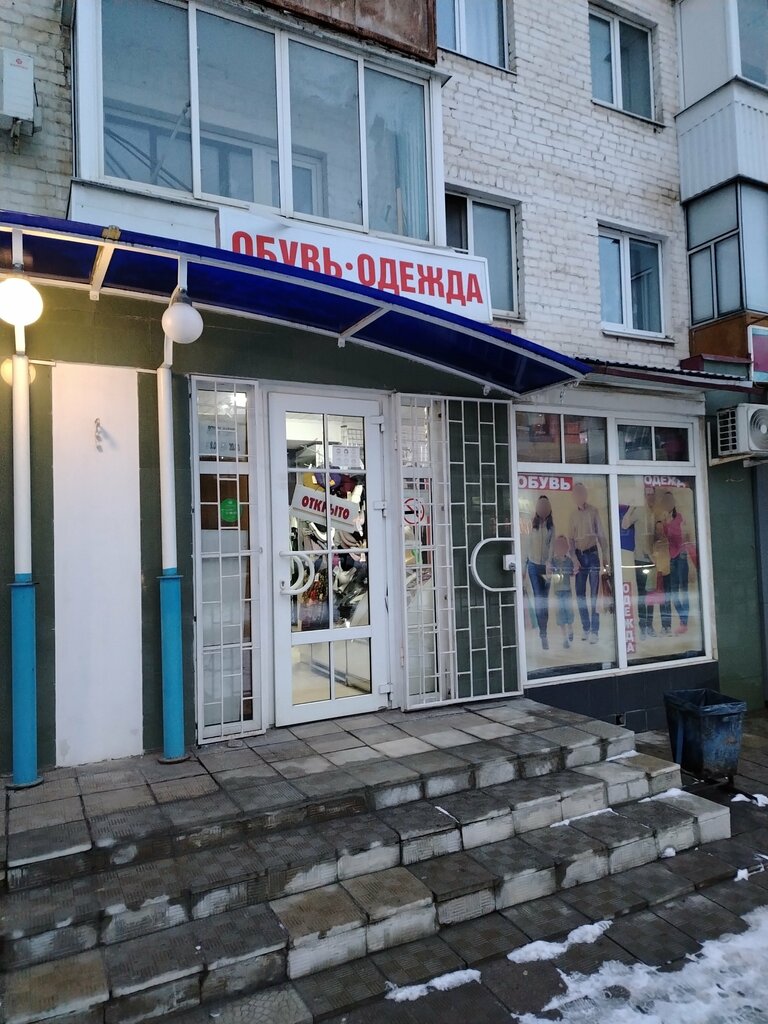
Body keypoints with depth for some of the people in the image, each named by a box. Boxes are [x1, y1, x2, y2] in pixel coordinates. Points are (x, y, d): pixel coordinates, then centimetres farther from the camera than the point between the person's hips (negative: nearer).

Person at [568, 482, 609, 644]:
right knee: (580, 594, 5)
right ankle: (585, 627, 16)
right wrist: (574, 559, -4)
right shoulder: (573, 514, 7)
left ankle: (594, 631, -2)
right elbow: (570, 538, 7)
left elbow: (601, 535, -2)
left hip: (592, 553, -4)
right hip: (579, 555, 4)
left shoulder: (593, 511, -4)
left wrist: (605, 557, -6)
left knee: (594, 594, -5)